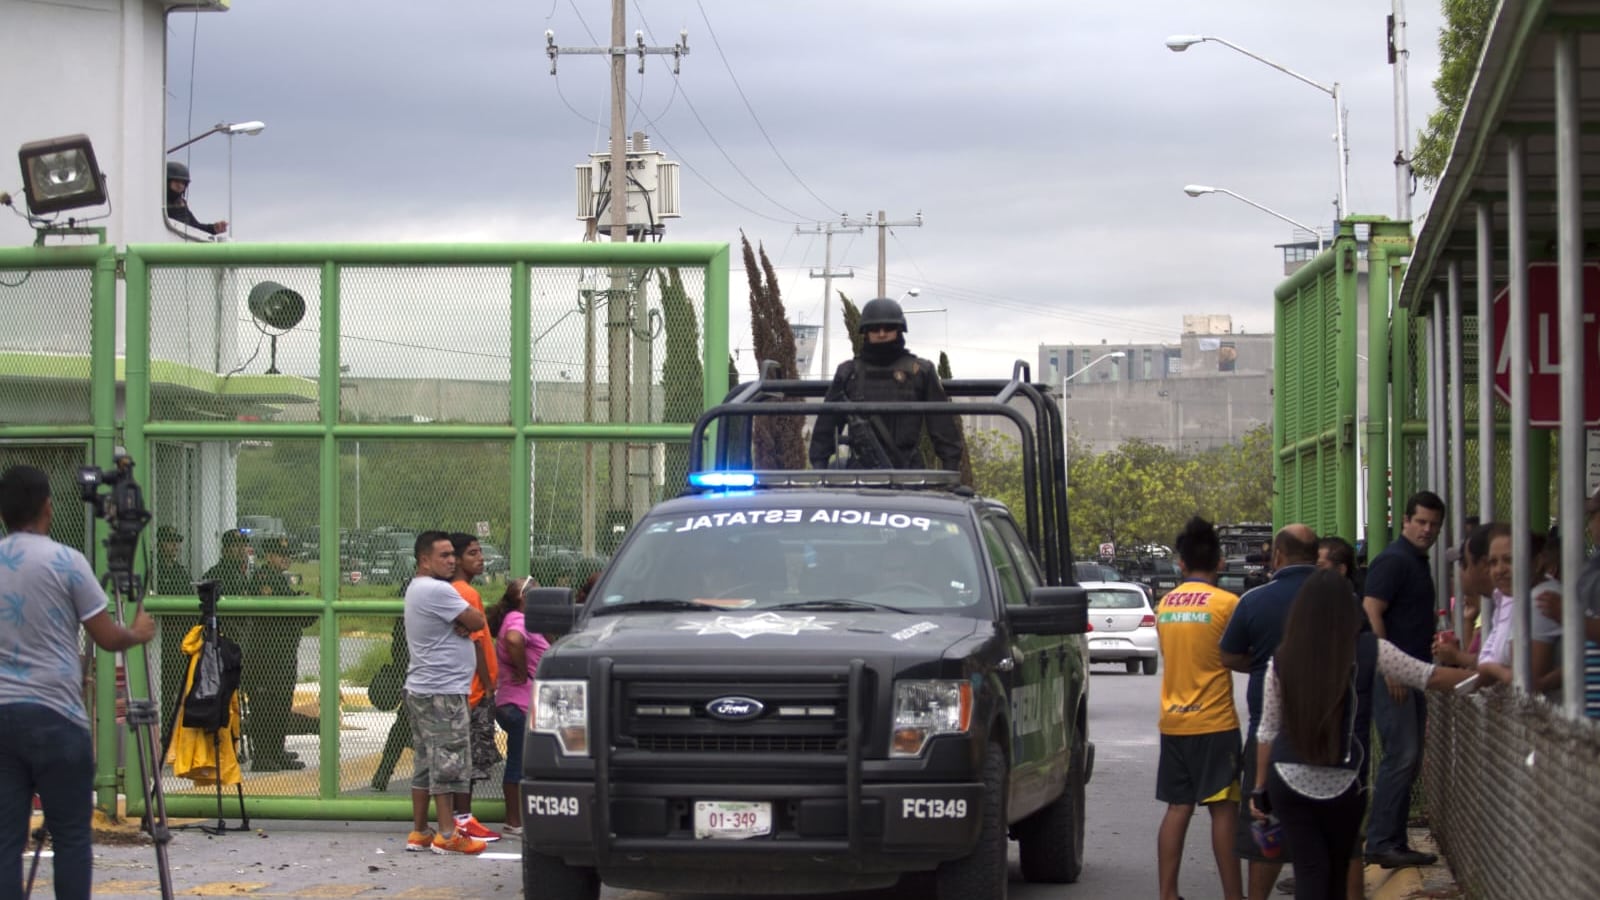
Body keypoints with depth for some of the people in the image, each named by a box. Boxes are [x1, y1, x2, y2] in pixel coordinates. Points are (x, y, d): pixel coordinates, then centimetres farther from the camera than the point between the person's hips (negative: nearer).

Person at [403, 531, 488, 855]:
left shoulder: (416, 588, 17)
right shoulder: (437, 591, -17)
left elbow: (466, 622, 12)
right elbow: (477, 621, -15)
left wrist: (460, 624, -9)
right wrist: (465, 623, 5)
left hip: (420, 689, 10)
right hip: (442, 692, -10)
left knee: (426, 762, 12)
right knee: (447, 762, -7)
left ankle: (418, 832, 15)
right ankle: (447, 835, -6)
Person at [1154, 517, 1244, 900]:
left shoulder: (1164, 604, 6)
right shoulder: (1227, 603, -10)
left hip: (1172, 721, 5)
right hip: (1214, 722, -5)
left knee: (1178, 808, 9)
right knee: (1223, 809, -1)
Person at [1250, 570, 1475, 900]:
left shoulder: (1282, 659, 0)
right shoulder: (1368, 651, -5)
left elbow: (1268, 730, 5)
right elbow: (1430, 678, 0)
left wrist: (1260, 787, 13)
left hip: (1288, 778, 0)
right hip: (1341, 782, 0)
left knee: (1309, 869, 4)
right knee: (1338, 868, 17)